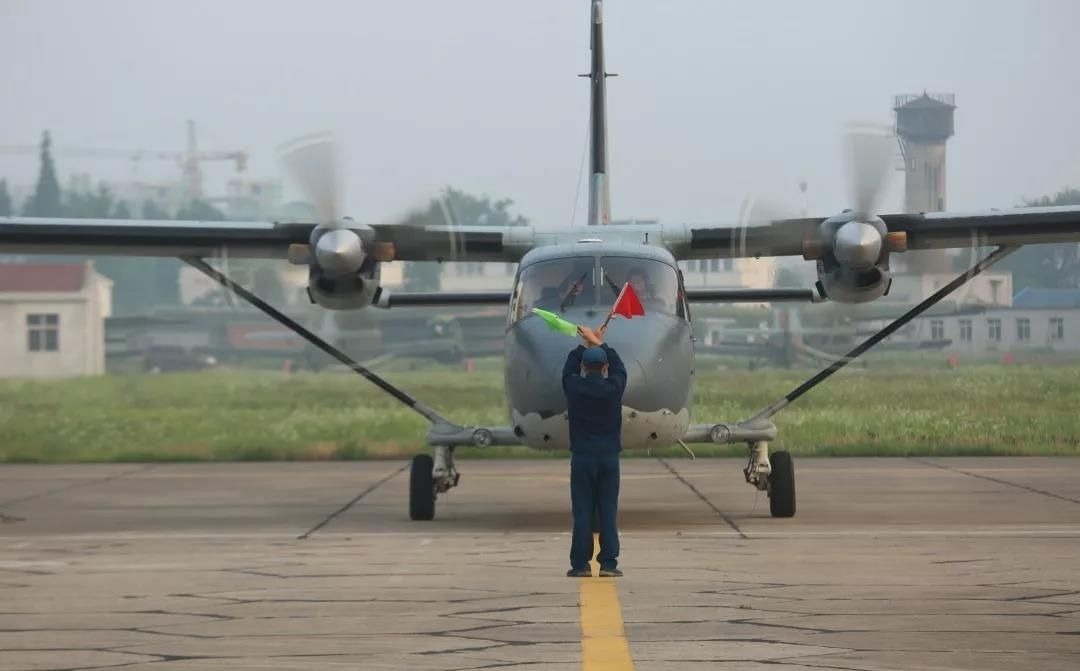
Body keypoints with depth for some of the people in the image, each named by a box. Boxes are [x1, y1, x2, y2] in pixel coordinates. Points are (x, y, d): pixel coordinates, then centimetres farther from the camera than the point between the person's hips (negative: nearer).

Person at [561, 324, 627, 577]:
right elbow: (620, 368, 16)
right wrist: (599, 342, 26)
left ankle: (581, 564, 0)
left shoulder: (574, 387, -6)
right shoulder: (613, 388, -5)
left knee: (582, 513, 1)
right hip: (609, 457, 0)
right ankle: (608, 564, 1)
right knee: (608, 513, 2)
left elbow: (569, 368, 16)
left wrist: (586, 344, 27)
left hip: (581, 458, 0)